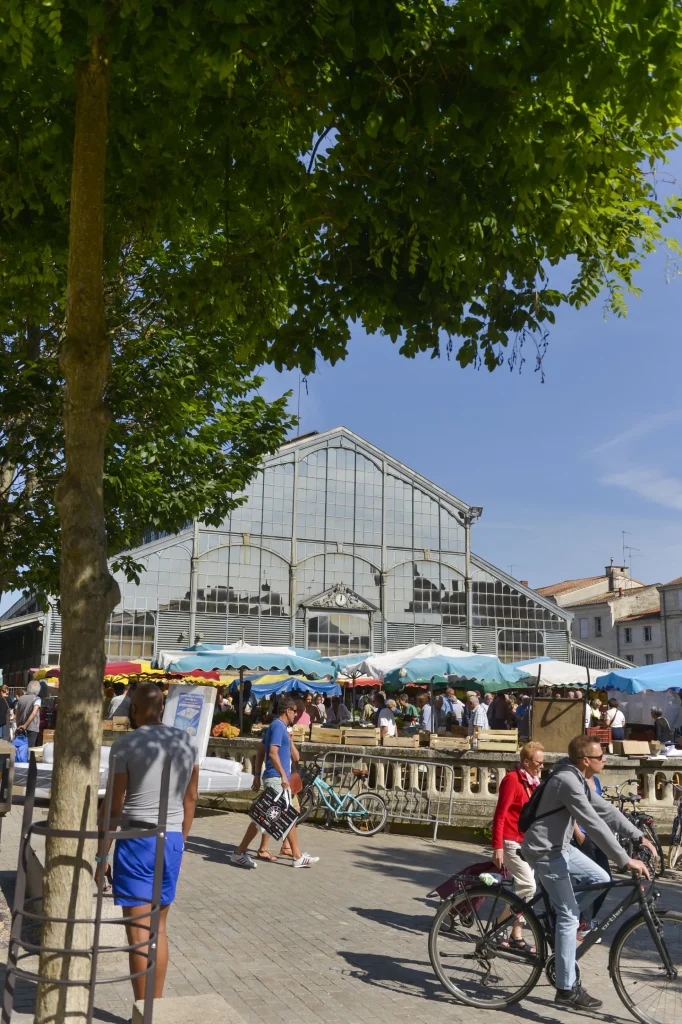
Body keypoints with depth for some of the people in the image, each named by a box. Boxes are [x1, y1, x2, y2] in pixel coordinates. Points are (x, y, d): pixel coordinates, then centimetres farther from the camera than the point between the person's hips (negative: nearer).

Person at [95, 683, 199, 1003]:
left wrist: (101, 856, -1)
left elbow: (113, 805, -9)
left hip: (136, 841, -5)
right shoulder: (186, 741, 5)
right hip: (171, 841, 5)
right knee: (158, 929, 17)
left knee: (138, 932, 2)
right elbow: (190, 799, 10)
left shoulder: (125, 745, -10)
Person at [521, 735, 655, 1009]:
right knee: (570, 916, -6)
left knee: (600, 879, 9)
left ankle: (557, 921, 18)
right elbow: (594, 825, -28)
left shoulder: (577, 778, 7)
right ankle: (567, 989, 3)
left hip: (560, 846, 9)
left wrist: (638, 836, 6)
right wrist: (625, 860, -27)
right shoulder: (567, 781, -24)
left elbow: (605, 810, 11)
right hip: (545, 851, -9)